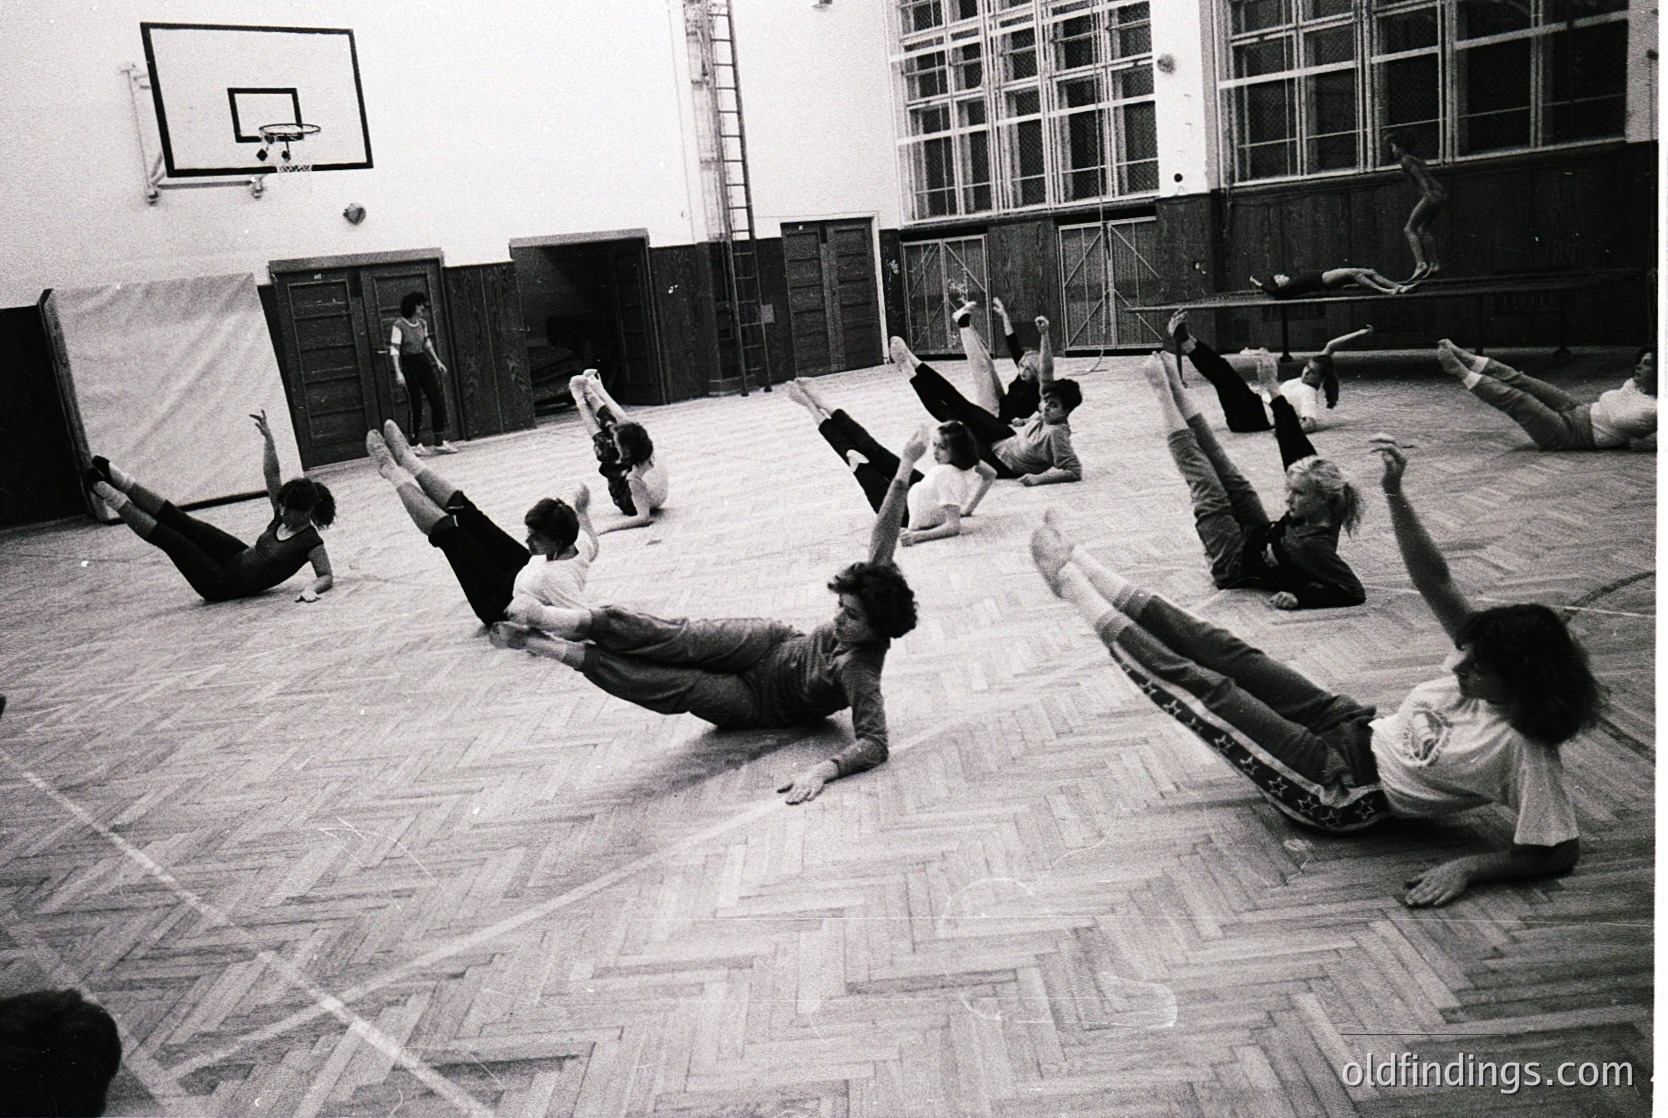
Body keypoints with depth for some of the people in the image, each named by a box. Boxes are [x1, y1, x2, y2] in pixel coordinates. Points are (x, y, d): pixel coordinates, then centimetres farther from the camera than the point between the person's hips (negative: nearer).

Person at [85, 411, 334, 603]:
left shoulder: (311, 542, -22)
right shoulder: (283, 516, -2)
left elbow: (327, 576, -24)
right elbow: (272, 474, -1)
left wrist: (310, 589, -46)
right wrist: (268, 439, -11)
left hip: (225, 586, -7)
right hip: (238, 558, 7)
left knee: (169, 538, -9)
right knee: (181, 521, -2)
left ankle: (114, 499, -2)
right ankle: (122, 482, 4)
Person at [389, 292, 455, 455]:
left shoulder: (422, 323, 5)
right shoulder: (399, 325, -14)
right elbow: (394, 350, -17)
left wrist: (437, 361, 22)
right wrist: (398, 372, -24)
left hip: (424, 362, 6)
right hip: (408, 365, -6)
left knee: (438, 400, 0)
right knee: (416, 406, -2)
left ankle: (440, 442, 7)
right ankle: (417, 444, 9)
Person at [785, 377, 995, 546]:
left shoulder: (945, 474, -41)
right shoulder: (968, 465, -19)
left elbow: (953, 527, -42)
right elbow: (991, 474, 2)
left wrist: (919, 535, -51)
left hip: (903, 514, -7)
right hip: (916, 492, 7)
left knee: (859, 460, 5)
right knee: (873, 450, 11)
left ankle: (817, 414, 24)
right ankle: (823, 408, 27)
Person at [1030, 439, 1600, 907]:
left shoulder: (1523, 753, -24)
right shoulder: (1485, 660, -6)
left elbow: (1560, 852, -22)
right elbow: (1434, 580, -6)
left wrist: (1468, 867, -32)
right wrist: (1395, 495, -16)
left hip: (1339, 793, -7)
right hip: (1356, 730, 7)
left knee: (1204, 690, -9)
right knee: (1224, 652, 4)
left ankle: (1077, 588, 1)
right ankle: (1085, 576, 14)